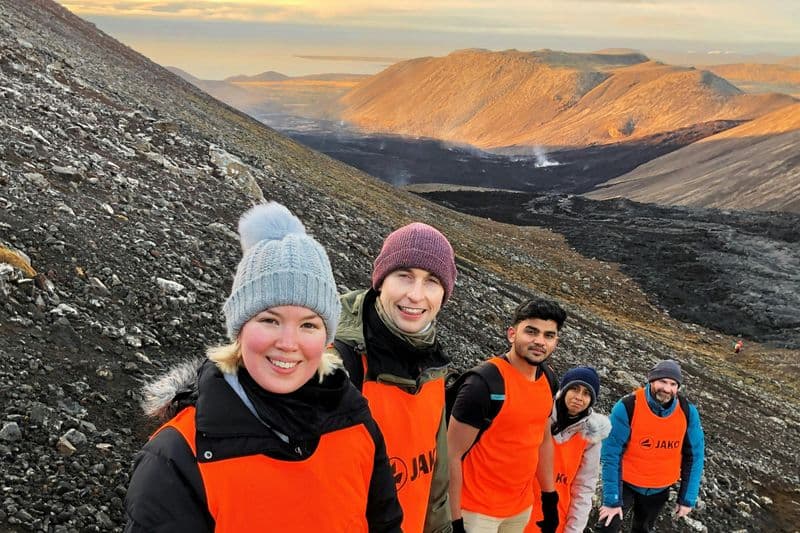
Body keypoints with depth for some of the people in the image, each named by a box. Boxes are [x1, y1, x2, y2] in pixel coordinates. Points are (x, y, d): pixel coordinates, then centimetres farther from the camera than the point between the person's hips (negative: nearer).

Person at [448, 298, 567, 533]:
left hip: (522, 506, 7)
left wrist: (550, 496, 15)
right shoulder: (484, 383, -21)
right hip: (478, 510, -7)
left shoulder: (547, 382, 2)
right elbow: (453, 455, -18)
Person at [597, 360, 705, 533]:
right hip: (625, 483, -3)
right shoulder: (627, 407, -26)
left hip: (659, 489, 4)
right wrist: (612, 499, -21)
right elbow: (610, 455, -22)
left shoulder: (688, 412, -15)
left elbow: (694, 456, -4)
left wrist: (687, 498, -3)